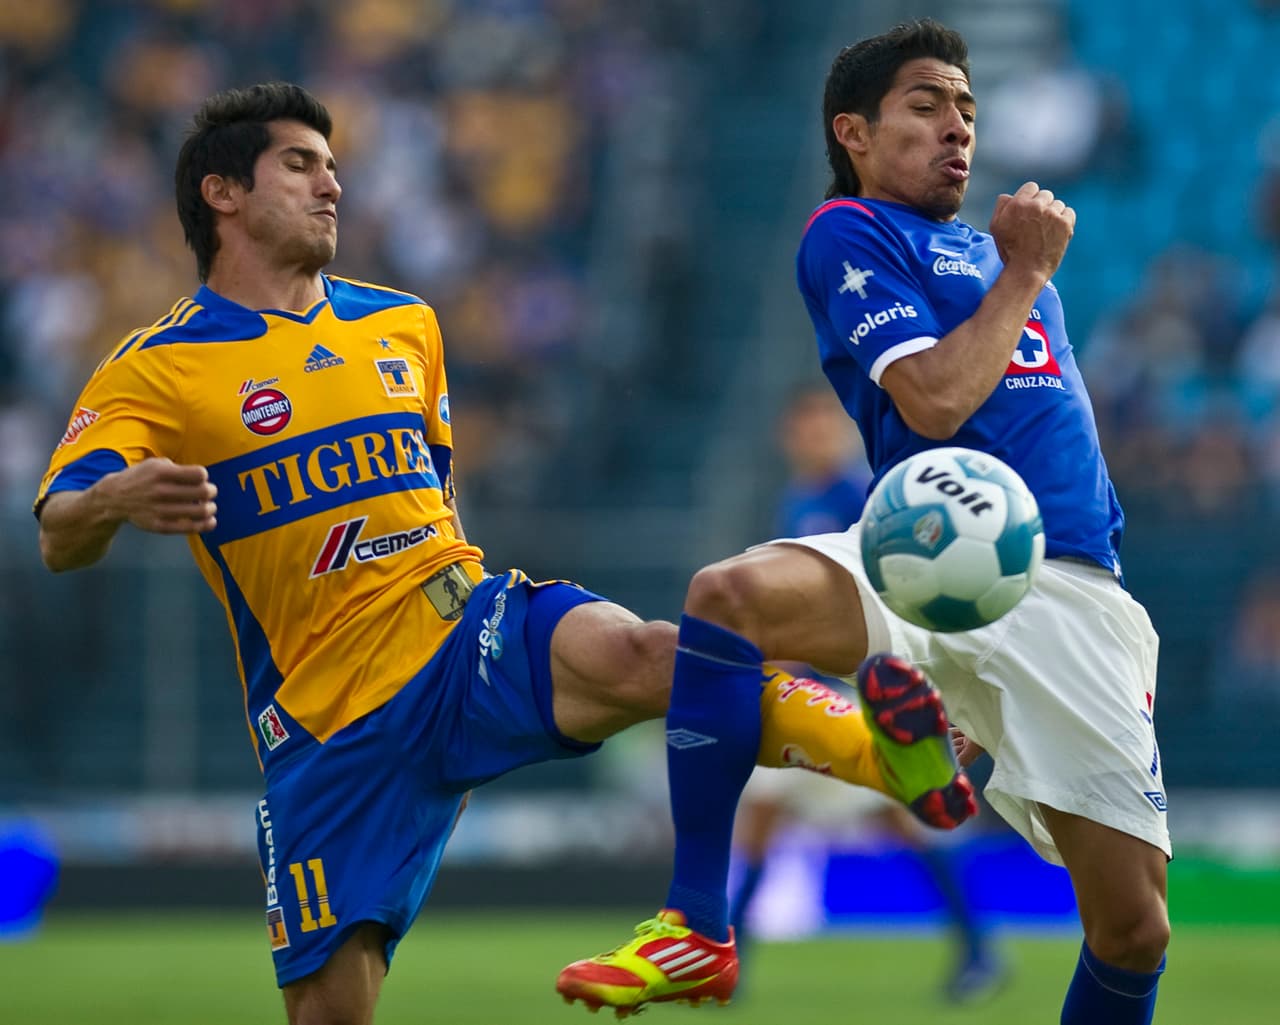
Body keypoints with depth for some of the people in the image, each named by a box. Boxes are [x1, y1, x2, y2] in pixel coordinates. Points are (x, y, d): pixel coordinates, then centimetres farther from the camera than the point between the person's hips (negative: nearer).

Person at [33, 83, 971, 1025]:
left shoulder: (404, 325, 16)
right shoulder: (155, 371, -1)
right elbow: (61, 541, -14)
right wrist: (116, 500, -36)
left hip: (470, 629, 2)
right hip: (332, 715, -2)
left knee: (639, 656, -31)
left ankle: (889, 754, -45)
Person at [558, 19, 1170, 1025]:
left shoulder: (1000, 245, 26)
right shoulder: (852, 233, 6)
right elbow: (934, 402, -8)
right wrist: (1026, 273, 1)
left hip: (1074, 592, 5)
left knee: (1133, 928, -3)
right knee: (733, 594, -36)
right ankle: (696, 926, -26)